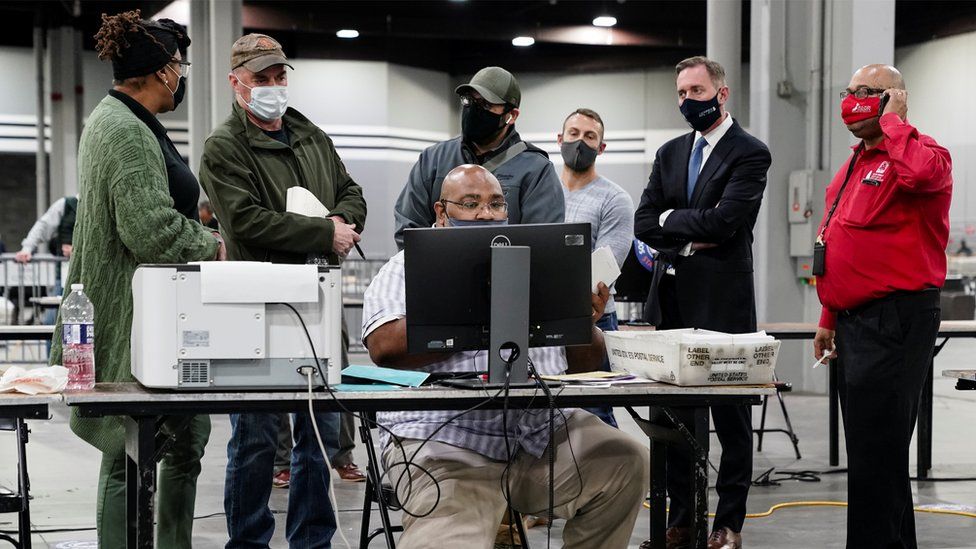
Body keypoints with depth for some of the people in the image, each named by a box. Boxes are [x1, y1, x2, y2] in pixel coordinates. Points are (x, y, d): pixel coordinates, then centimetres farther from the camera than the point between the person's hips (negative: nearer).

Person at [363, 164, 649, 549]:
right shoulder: (407, 269, 8)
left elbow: (585, 366, 19)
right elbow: (385, 346, -11)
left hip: (546, 430, 5)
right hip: (449, 444, -5)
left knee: (627, 461, -15)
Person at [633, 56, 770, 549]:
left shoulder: (750, 153, -4)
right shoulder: (670, 153, 15)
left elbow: (724, 220, -17)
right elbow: (643, 224, 7)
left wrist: (670, 220, -4)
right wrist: (691, 238, -8)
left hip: (722, 303, -6)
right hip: (672, 302, 6)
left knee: (731, 418, 2)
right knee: (673, 416, 9)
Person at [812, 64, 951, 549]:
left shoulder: (920, 152, -10)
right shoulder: (855, 165, 19)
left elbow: (920, 172, -37)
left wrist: (890, 120, -19)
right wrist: (830, 318, 22)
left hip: (895, 322, -10)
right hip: (857, 322, 10)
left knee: (875, 451, -9)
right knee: (870, 450, 16)